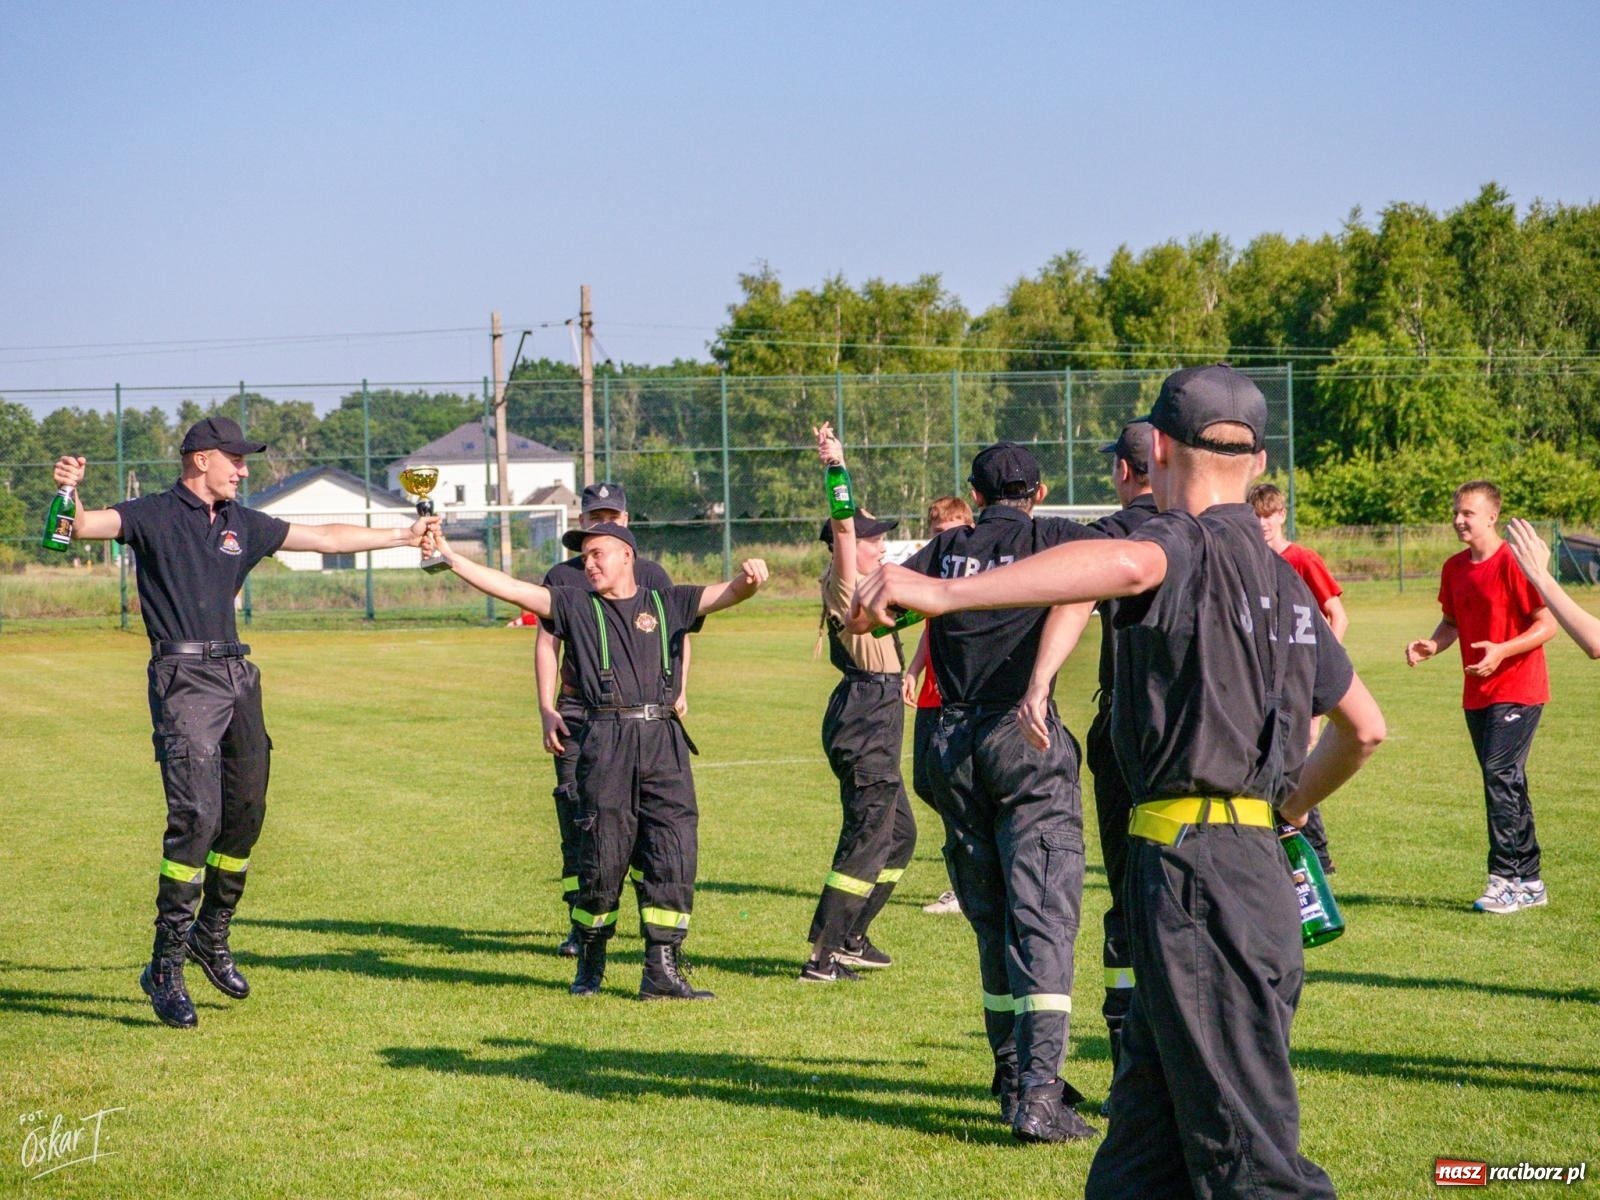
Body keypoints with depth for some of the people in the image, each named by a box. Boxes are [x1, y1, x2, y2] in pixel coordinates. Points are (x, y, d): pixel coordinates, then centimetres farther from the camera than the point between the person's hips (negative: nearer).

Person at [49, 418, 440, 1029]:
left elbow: (325, 538, 26)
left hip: (237, 675, 7)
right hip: (183, 677, -7)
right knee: (196, 817, -16)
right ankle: (165, 968, -11)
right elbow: (87, 525, -16)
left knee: (245, 814, 7)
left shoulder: (242, 524, 17)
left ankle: (211, 935, 27)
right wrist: (68, 495, -38)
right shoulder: (154, 516, -1)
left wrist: (403, 535, 28)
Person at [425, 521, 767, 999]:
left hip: (665, 743, 1)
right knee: (602, 856, -1)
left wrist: (749, 579, -16)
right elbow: (506, 587, 7)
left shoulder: (669, 603, 16)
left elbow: (728, 593, 7)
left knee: (673, 856, -5)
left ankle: (662, 969, -2)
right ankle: (589, 960, 17)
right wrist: (448, 555, 0)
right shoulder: (576, 606, 14)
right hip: (605, 740, -1)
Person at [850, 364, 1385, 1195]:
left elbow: (1125, 565, -33)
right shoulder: (1281, 581, 21)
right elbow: (1364, 727, 30)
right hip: (1251, 862, 9)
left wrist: (947, 592, -42)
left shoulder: (1190, 544, -8)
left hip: (1198, 875, -9)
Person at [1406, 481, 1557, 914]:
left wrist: (1502, 651, -25)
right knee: (1507, 782, 11)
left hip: (1517, 690, -8)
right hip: (1477, 695, 8)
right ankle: (1529, 881, 18)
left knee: (1499, 775, -16)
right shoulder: (1454, 568, 9)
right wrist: (1432, 645, -1)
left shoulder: (1513, 562, -14)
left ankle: (1506, 879, -15)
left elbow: (1548, 623, -14)